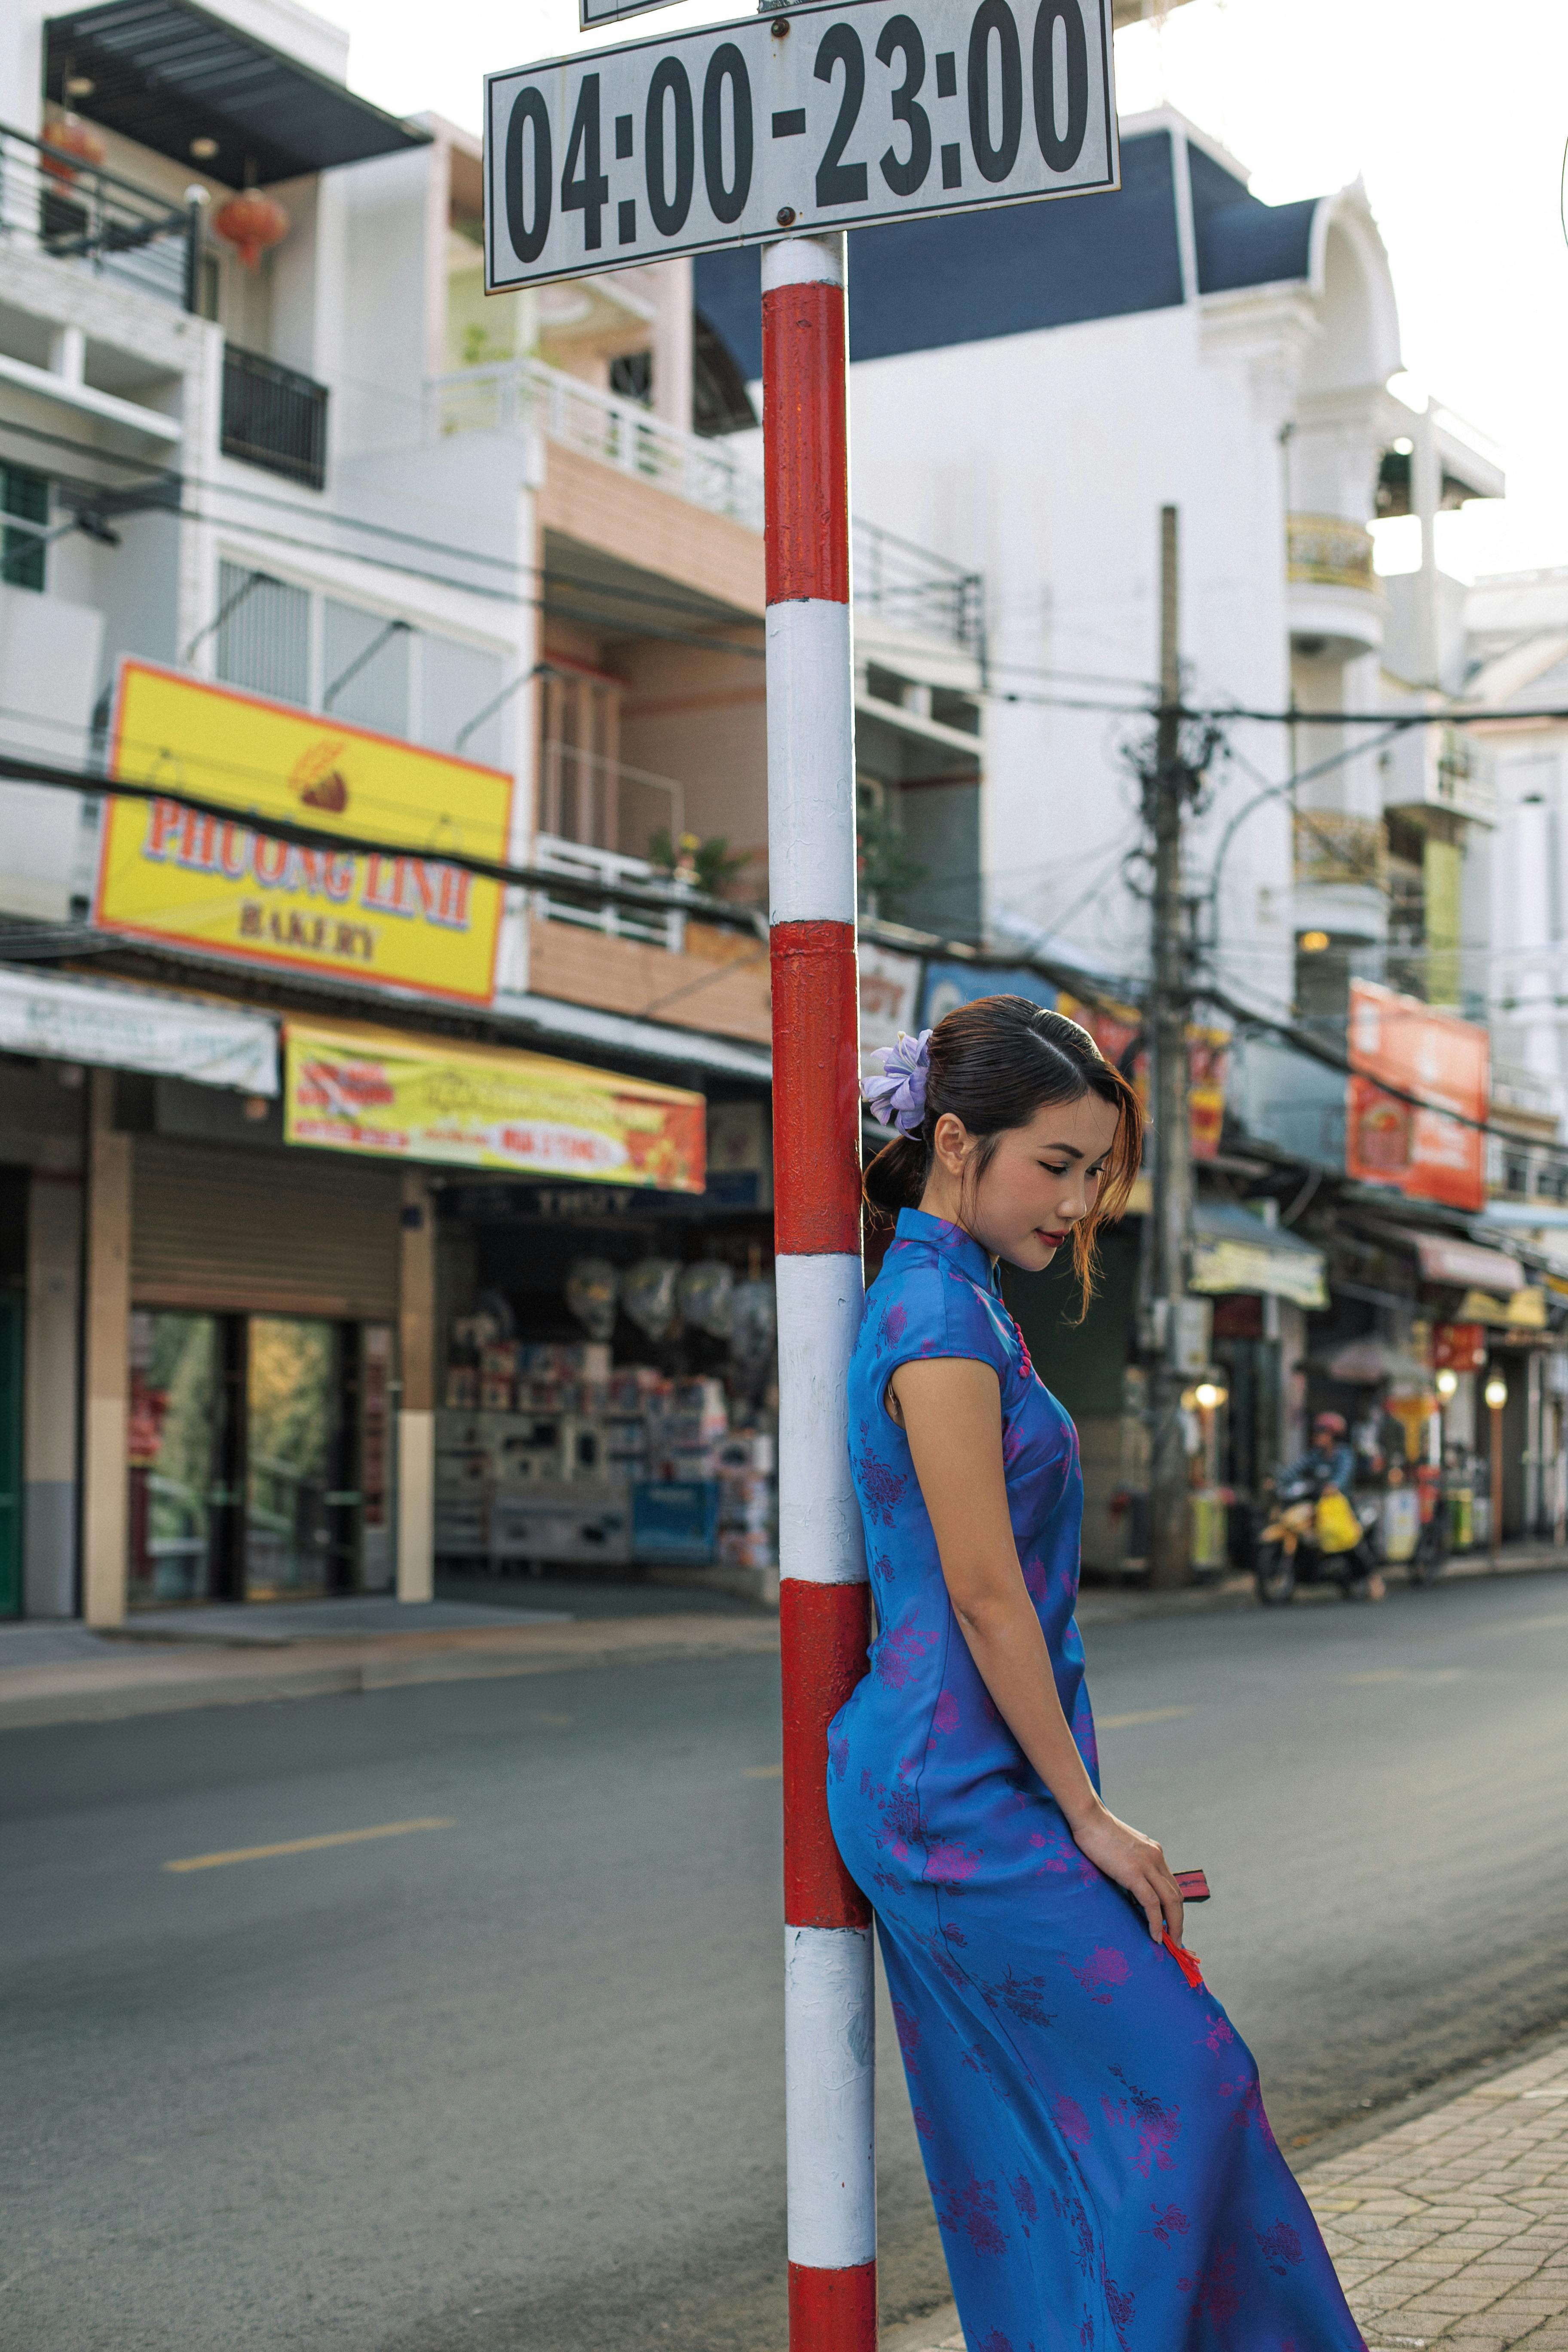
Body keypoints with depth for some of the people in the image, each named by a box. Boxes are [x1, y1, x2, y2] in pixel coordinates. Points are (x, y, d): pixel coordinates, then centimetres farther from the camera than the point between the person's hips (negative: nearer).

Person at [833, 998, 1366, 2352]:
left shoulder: (934, 1301, 14)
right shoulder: (946, 1317, -16)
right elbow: (985, 1595, -19)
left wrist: (1074, 1805, 20)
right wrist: (1092, 1816, -13)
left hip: (953, 1793, 9)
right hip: (969, 1797, -9)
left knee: (1022, 2159, 13)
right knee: (1182, 2086, -2)